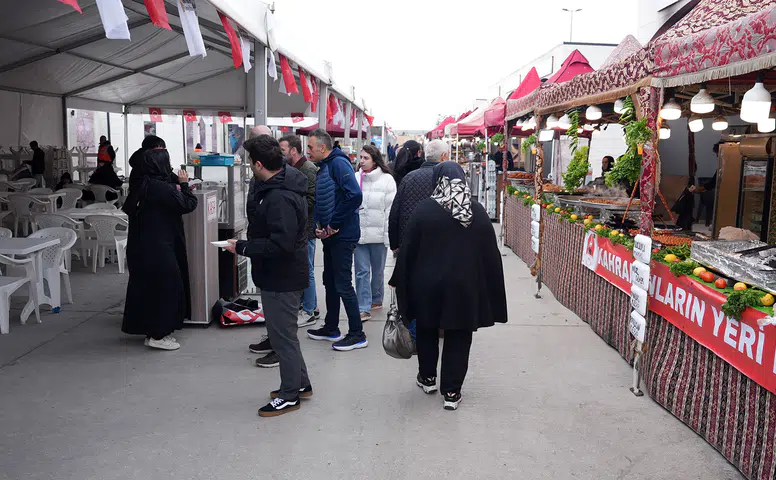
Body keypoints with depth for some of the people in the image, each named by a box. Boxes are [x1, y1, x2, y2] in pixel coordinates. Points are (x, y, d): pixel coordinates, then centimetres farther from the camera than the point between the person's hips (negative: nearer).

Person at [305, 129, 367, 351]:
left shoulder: (338, 163, -14)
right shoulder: (323, 168, 15)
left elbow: (354, 196, -26)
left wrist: (334, 225, -19)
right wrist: (320, 225, 5)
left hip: (342, 235, -10)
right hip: (329, 234, 10)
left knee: (343, 285, -5)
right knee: (330, 282, 16)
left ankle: (357, 334, 5)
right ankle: (331, 328, 29)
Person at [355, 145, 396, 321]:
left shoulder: (387, 180, -5)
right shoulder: (355, 179, 4)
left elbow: (391, 209, -6)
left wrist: (390, 235, -9)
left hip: (378, 233, -2)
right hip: (358, 232, 2)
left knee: (378, 270, 13)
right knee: (362, 271, -1)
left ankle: (376, 299, 33)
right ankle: (364, 308, 1)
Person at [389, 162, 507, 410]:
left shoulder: (425, 209, -9)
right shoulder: (478, 211, -2)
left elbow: (409, 249, -7)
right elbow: (490, 253, 1)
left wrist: (402, 284, 3)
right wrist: (491, 293, 8)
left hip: (428, 283, -1)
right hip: (466, 285, 1)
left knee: (427, 330, 20)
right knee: (458, 338, 10)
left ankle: (428, 378, 34)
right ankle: (452, 392, 12)